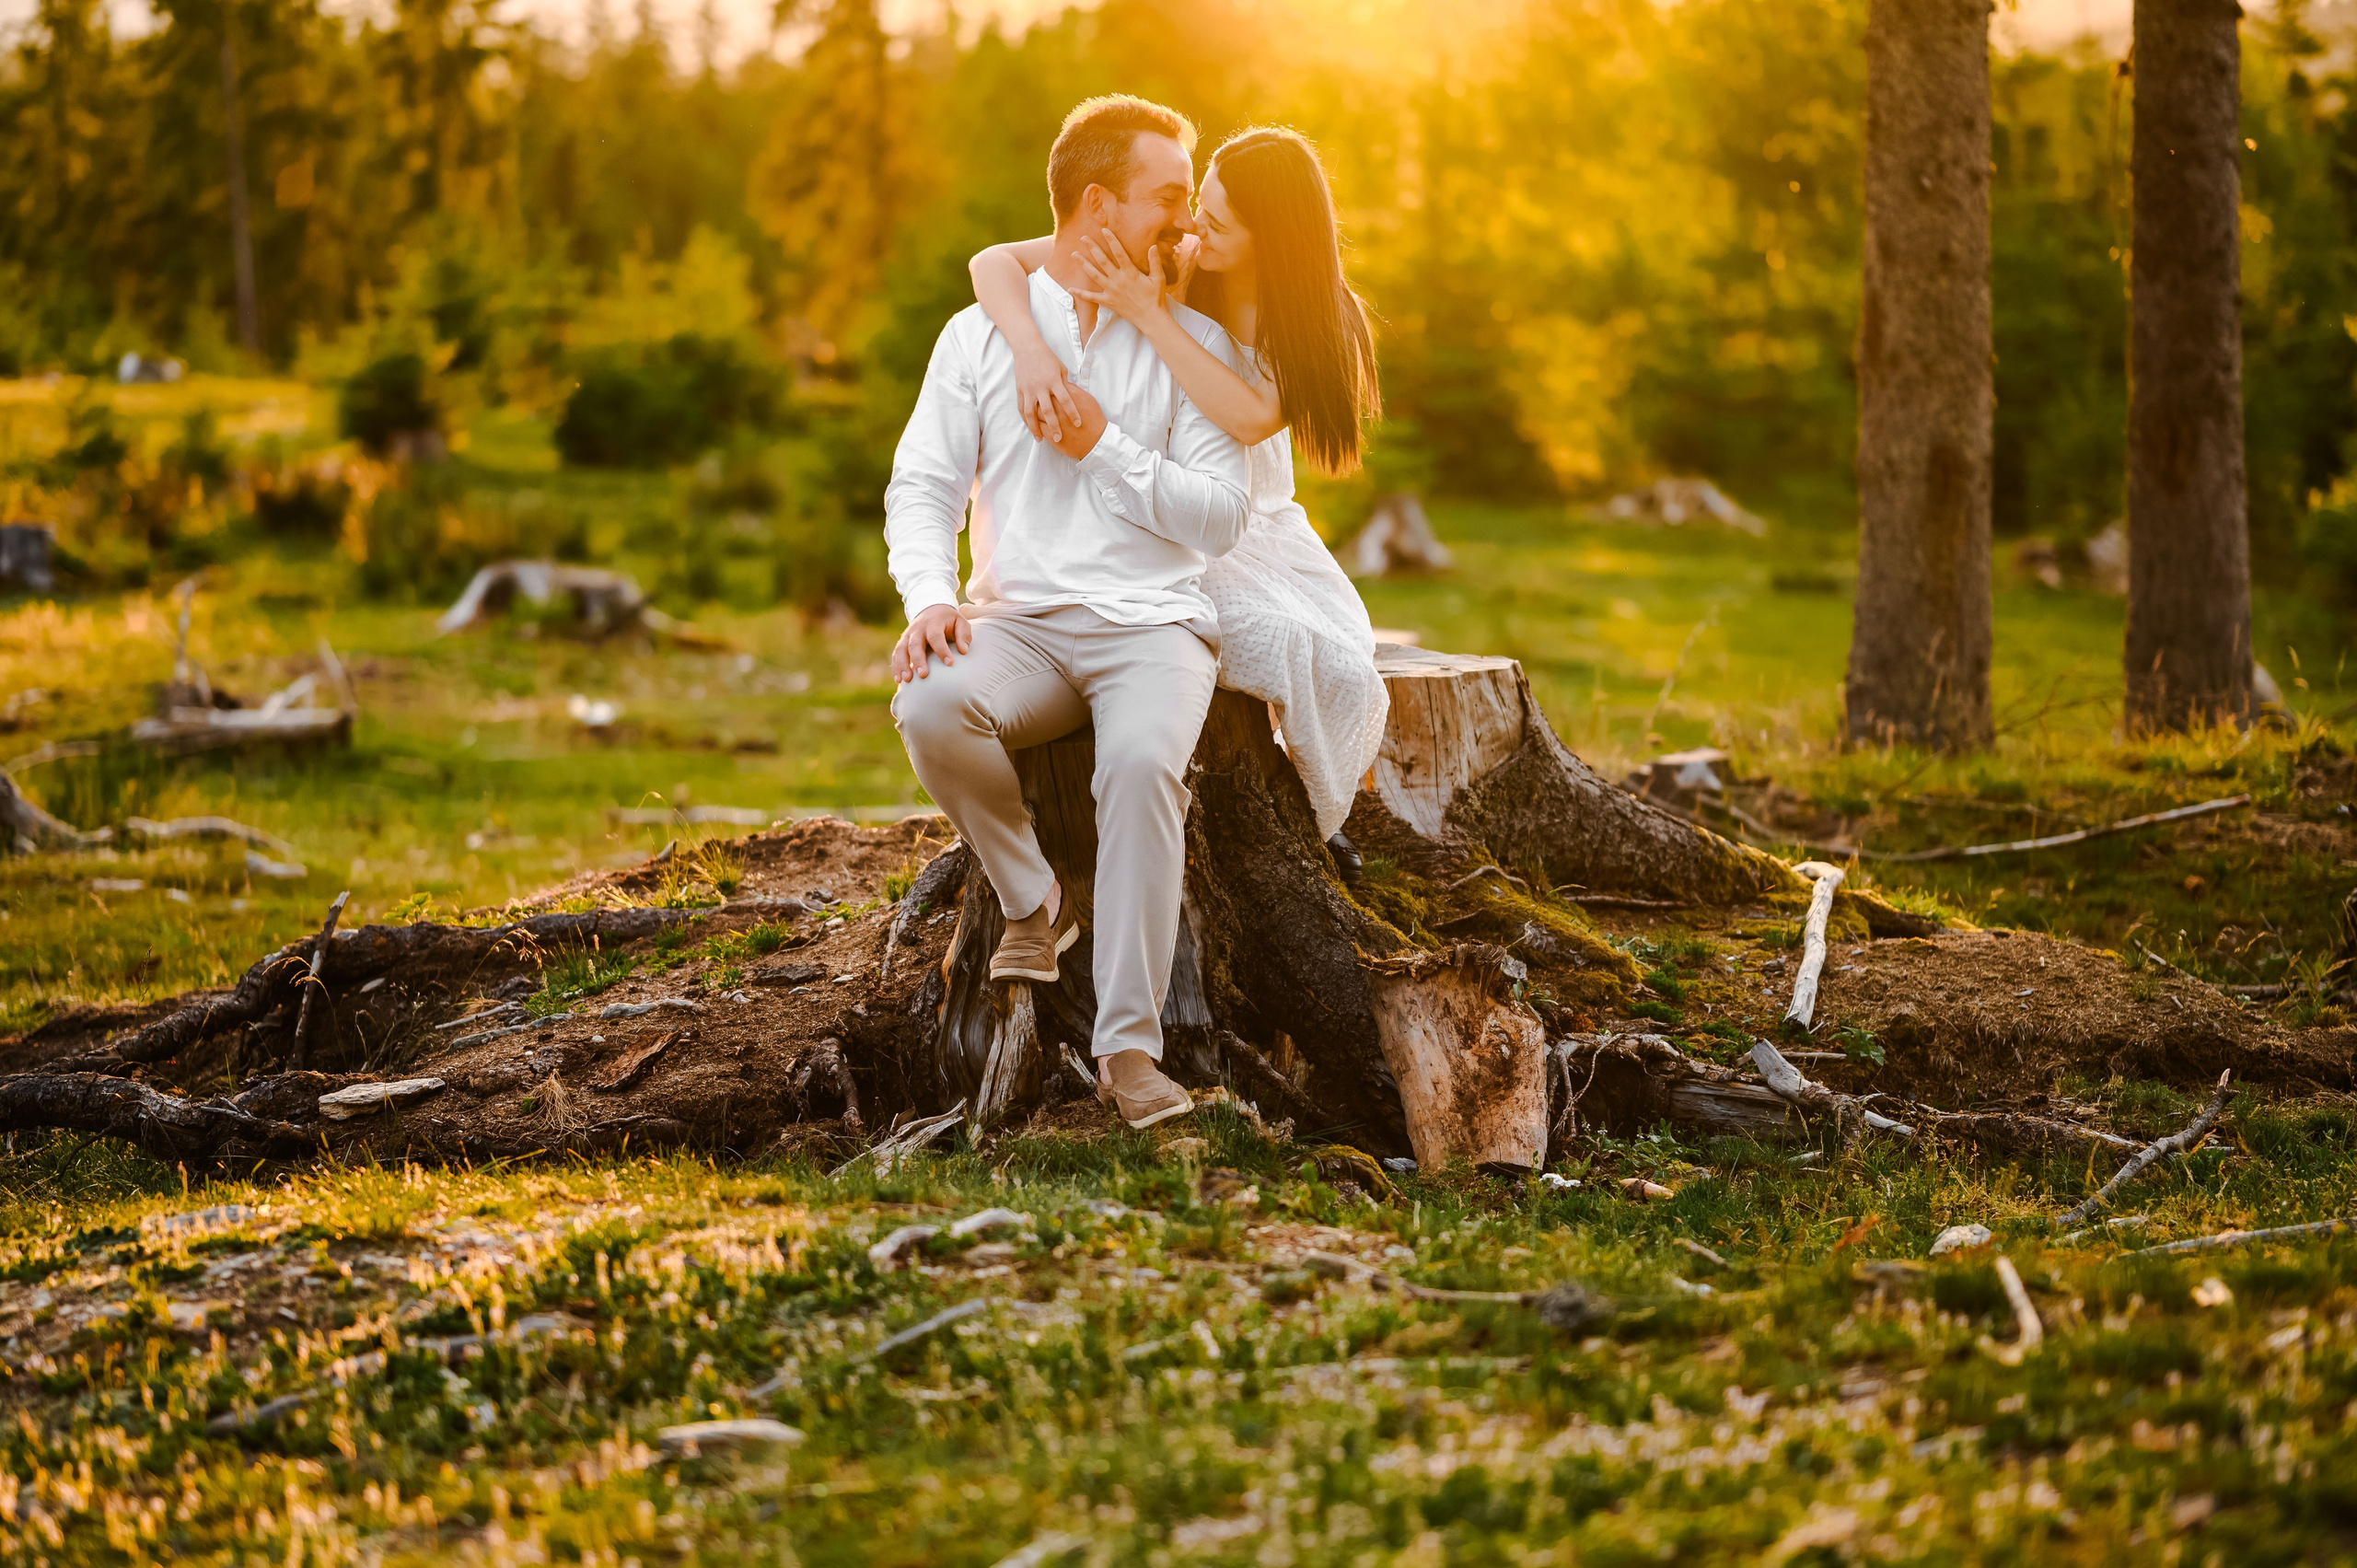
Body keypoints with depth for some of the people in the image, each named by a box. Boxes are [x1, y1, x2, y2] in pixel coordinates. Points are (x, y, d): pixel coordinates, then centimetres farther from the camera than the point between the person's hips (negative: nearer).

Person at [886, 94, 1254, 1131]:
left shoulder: (1191, 343, 11)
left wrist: (1104, 446, -7)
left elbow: (1220, 517, 4)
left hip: (1152, 623, -1)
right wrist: (930, 597, -12)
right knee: (930, 709, -34)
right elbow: (922, 485, 7)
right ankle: (1032, 902, -7)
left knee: (1142, 762, -35)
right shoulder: (979, 334, 12)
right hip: (1019, 619, 1)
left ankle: (1129, 1047, -36)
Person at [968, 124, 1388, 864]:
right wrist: (1031, 348, -36)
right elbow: (994, 262, -15)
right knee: (1304, 652, -26)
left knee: (1349, 677, -17)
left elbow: (1249, 419, -28)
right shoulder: (1168, 260, -12)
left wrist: (1150, 317, -33)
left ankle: (1315, 824, 12)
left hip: (1260, 521, 3)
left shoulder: (1317, 318, -8)